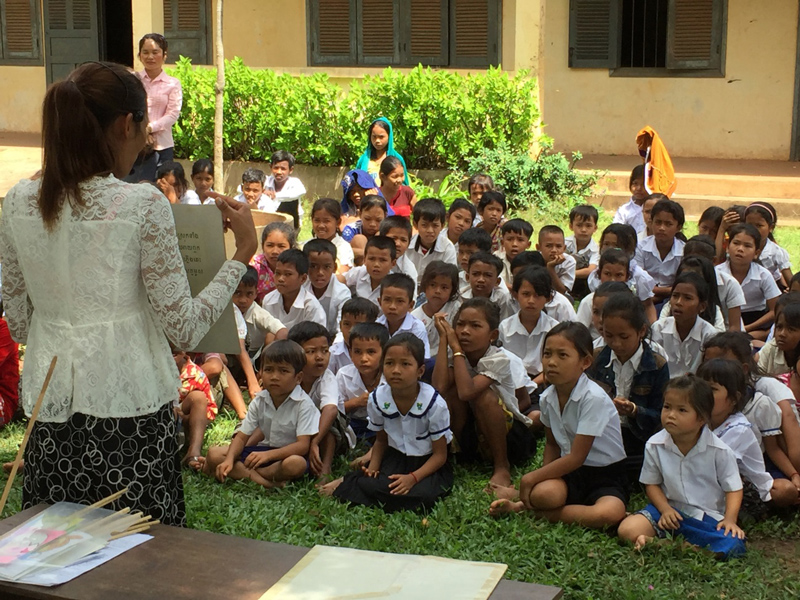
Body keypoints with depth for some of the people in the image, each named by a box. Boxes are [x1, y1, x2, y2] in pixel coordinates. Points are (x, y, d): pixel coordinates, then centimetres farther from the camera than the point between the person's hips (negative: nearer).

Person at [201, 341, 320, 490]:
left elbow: (303, 445, -25)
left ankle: (241, 472, -23)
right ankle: (263, 481, -26)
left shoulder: (303, 404, -16)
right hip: (263, 450, 6)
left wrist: (267, 455, -38)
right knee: (214, 453, -10)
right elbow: (241, 437, -2)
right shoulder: (259, 402, 1)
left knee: (296, 464, -42)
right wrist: (229, 460, -23)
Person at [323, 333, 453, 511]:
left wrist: (413, 477, -28)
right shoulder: (377, 400, -8)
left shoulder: (434, 404, -20)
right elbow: (381, 440, 8)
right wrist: (373, 467, -12)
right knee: (370, 484, -31)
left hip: (429, 463, -1)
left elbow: (440, 455, -13)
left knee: (422, 495, -33)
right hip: (395, 457, 2)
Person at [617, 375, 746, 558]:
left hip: (710, 516, -1)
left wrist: (730, 519, -18)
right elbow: (652, 483, 4)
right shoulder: (654, 446, -6)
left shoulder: (719, 450, -11)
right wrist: (665, 509, -13)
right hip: (670, 509, 1)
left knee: (733, 544, -31)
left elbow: (733, 488, -3)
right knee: (627, 530, -20)